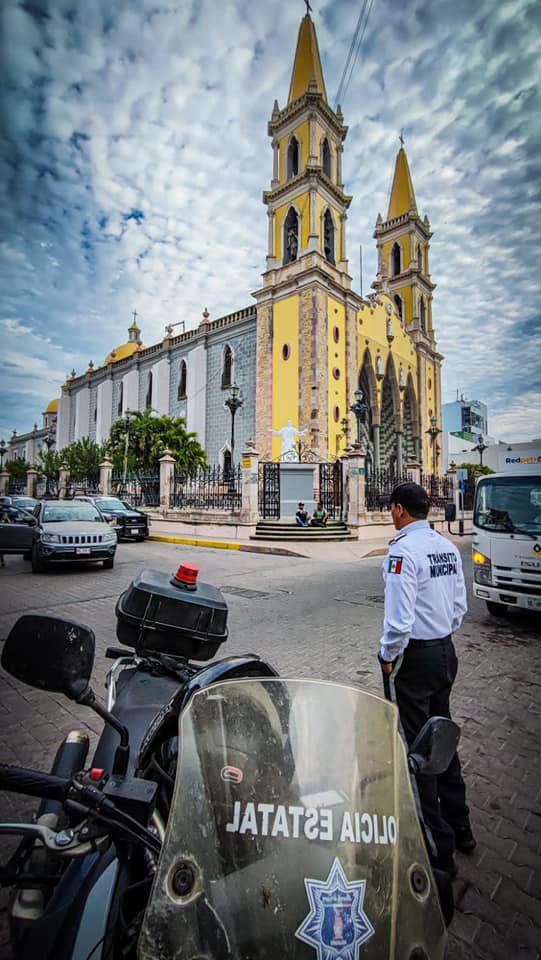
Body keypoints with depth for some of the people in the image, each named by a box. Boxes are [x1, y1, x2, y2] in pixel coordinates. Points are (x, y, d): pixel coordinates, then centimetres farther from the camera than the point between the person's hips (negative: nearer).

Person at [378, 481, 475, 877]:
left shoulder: (404, 550, -23)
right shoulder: (449, 547, 2)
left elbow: (399, 617, -24)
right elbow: (460, 606, 9)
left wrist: (388, 656, -9)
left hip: (413, 656, -8)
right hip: (445, 651, 8)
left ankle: (438, 847, 21)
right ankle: (459, 827, 41)